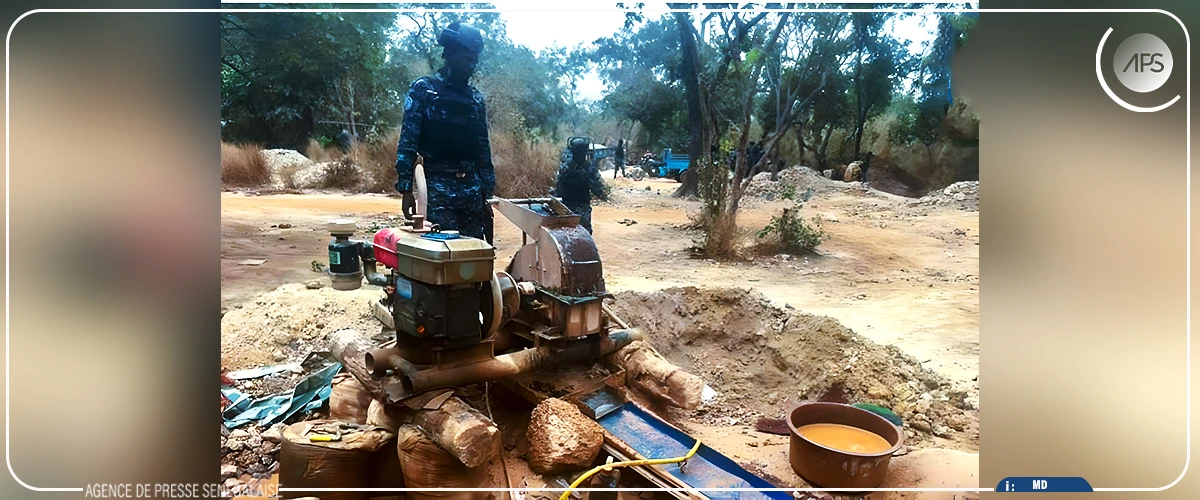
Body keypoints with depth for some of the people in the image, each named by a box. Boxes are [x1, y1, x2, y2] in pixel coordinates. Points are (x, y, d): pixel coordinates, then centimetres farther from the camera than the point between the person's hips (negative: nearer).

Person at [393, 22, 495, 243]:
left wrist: (487, 194, 12)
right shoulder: (423, 90, 0)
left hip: (472, 186, 5)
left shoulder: (476, 98, 14)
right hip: (438, 187, -5)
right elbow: (407, 142, -5)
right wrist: (405, 189, -12)